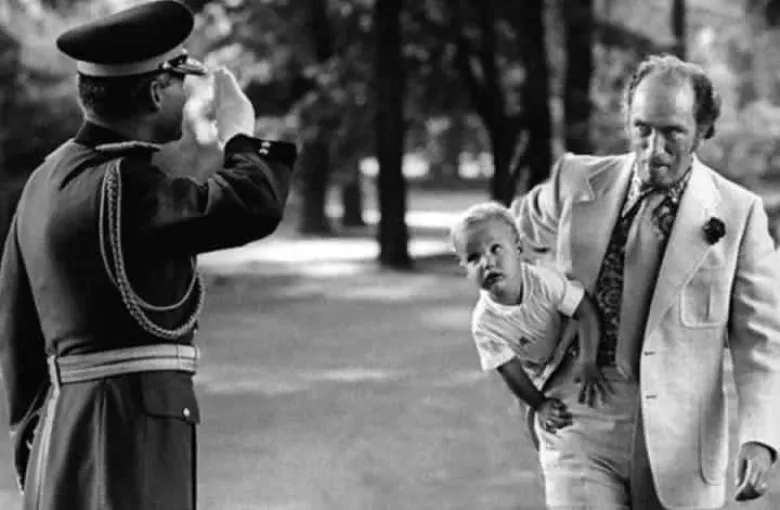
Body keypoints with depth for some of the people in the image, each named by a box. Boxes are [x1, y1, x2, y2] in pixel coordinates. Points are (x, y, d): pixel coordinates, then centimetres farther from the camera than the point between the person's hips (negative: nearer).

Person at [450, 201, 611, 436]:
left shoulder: (543, 280, -33)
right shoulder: (484, 323, -30)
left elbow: (587, 312, -33)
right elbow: (510, 371, -25)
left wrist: (587, 363, -46)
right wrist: (541, 406, -37)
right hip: (540, 379, 1)